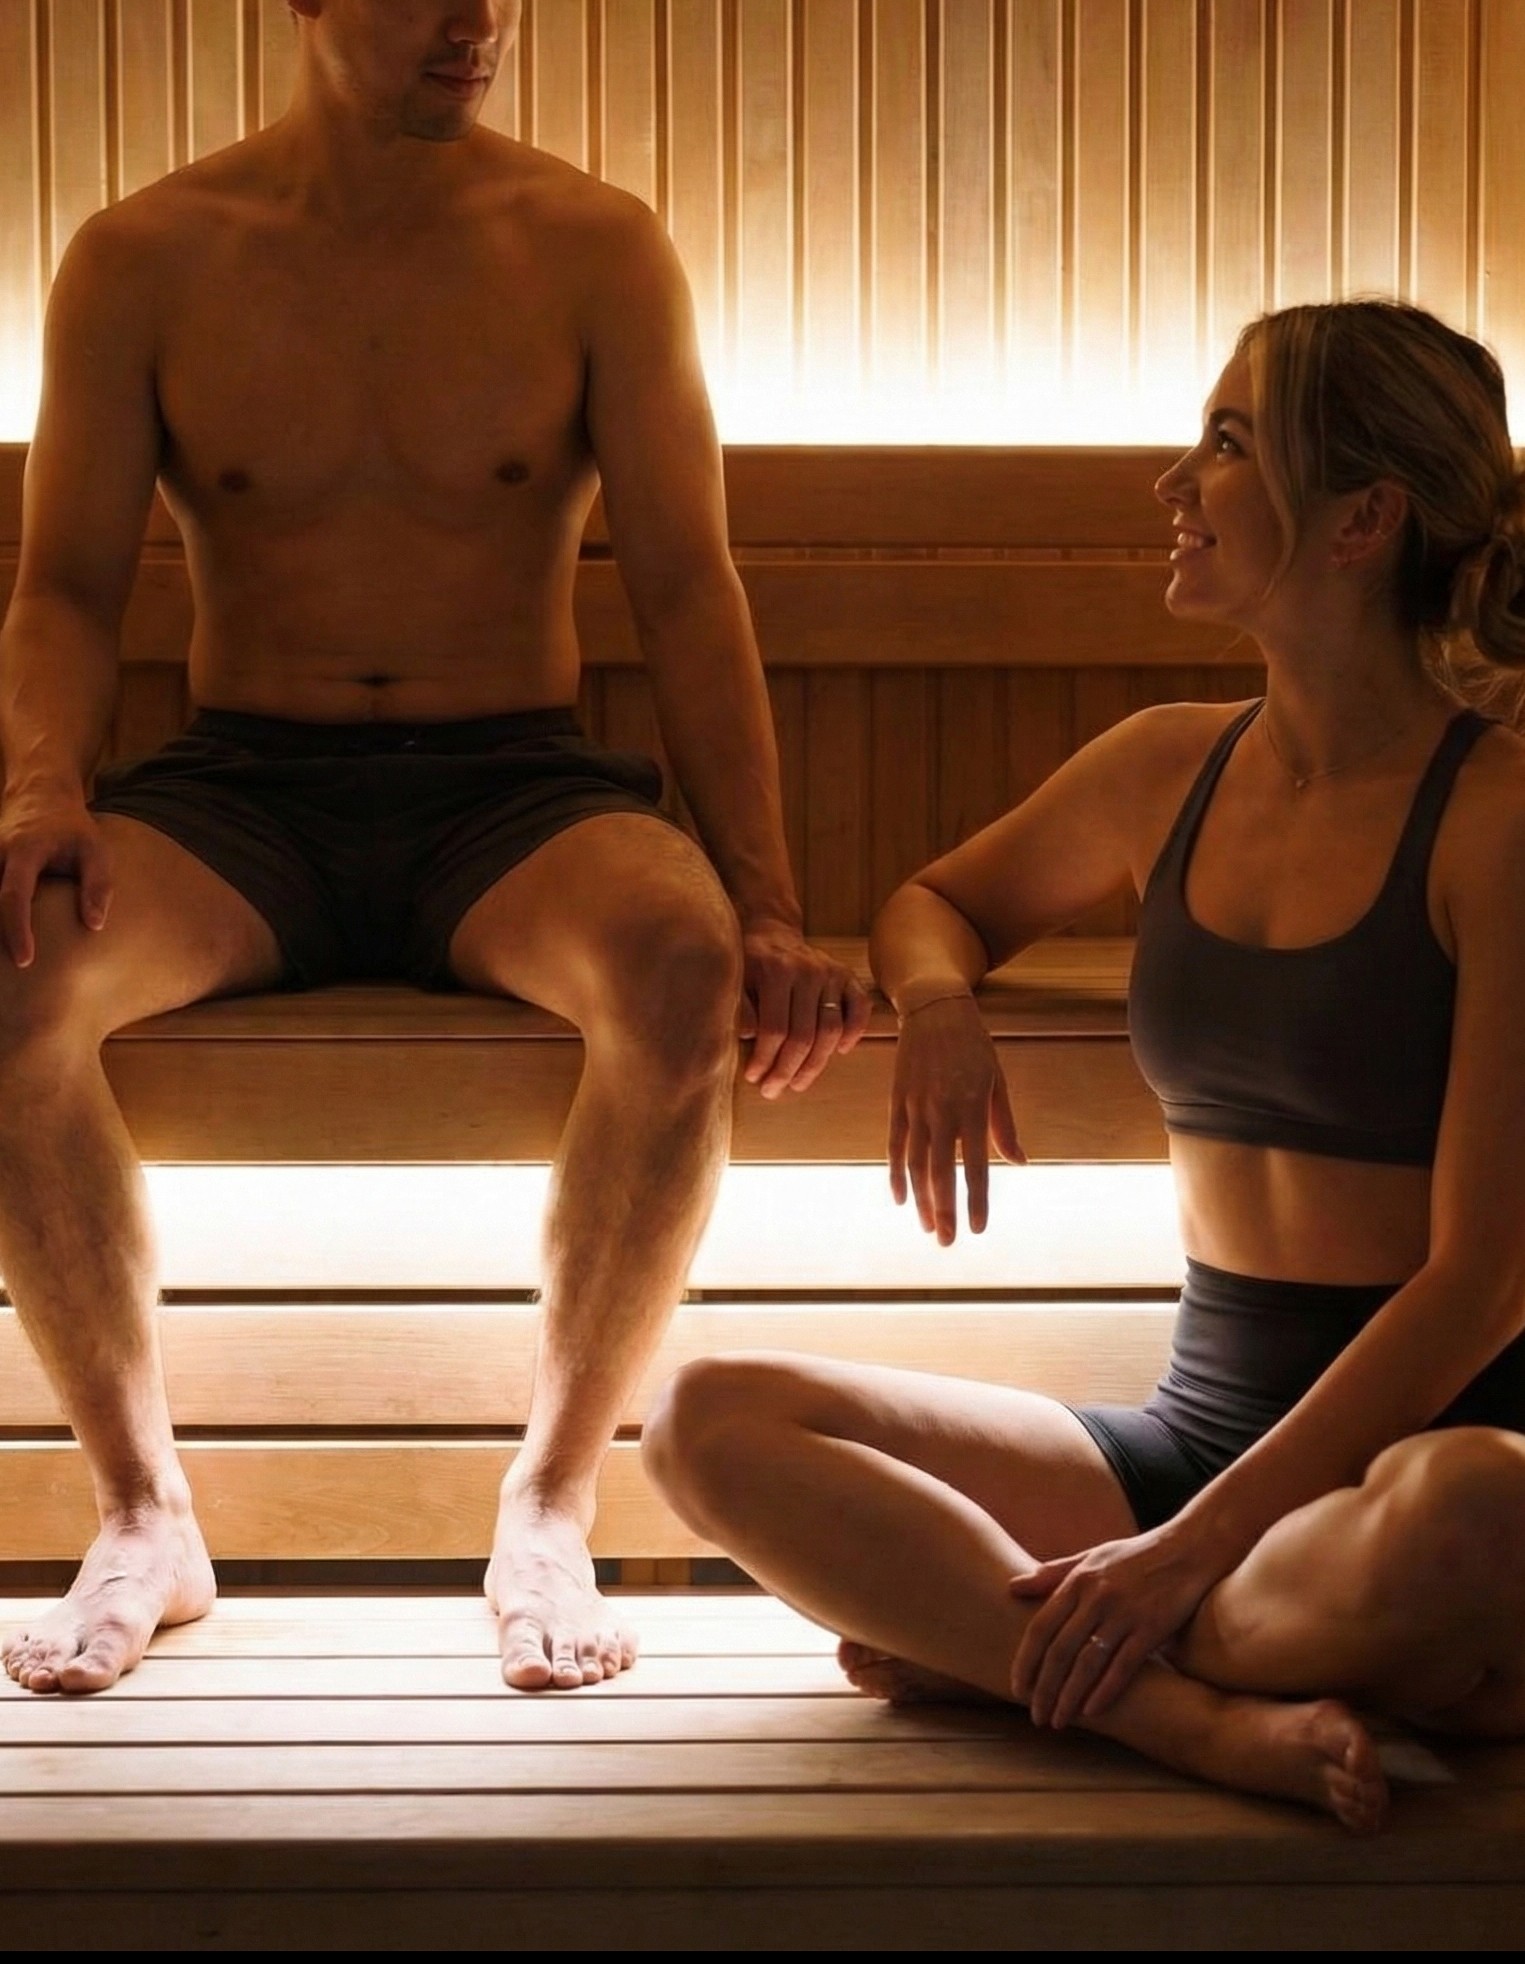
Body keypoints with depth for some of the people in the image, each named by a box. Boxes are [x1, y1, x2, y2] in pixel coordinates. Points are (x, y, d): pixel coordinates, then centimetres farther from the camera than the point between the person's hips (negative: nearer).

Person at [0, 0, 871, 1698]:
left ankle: (550, 1506, -15)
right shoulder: (141, 261, 5)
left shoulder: (596, 250, 3)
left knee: (679, 962, -35)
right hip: (242, 791, 1)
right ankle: (143, 1514, -11)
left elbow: (686, 587, -2)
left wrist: (764, 912, -14)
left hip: (510, 790, 0)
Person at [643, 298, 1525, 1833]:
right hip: (1202, 1420, 6)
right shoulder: (1169, 770, 8)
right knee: (712, 1419, -13)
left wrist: (1194, 1546, -21)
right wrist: (936, 1001, 1)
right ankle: (1205, 1719, -27)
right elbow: (938, 900, 28)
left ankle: (990, 1644, -17)